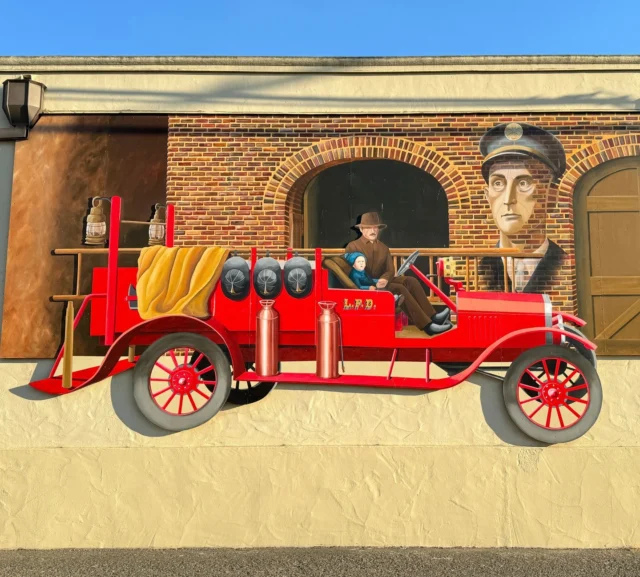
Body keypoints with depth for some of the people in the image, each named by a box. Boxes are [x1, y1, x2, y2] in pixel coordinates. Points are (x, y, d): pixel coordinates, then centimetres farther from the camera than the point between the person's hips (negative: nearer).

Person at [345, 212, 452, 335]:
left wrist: (384, 279, -19)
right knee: (399, 289, -28)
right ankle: (427, 325, -33)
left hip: (381, 282, 6)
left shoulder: (384, 248, 17)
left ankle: (432, 317, -26)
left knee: (411, 281, -18)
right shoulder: (353, 246, -1)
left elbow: (390, 270, 6)